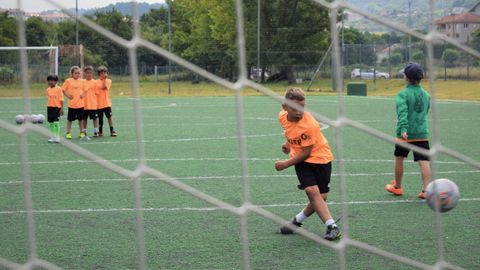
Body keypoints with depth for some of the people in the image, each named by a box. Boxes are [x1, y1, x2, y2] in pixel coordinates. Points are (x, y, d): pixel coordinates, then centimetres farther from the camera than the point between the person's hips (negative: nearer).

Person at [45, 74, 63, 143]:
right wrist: (48, 107, 17)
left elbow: (61, 99, -8)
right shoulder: (48, 89, 10)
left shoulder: (58, 89, -7)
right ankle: (53, 137, 16)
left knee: (56, 122, -11)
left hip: (57, 107, -6)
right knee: (51, 122, 8)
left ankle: (57, 137, -4)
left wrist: (62, 109, -12)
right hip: (50, 107, 6)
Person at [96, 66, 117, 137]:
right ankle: (100, 131, 19)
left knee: (109, 116, -5)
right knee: (100, 118, 9)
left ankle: (112, 131, -1)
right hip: (99, 103, 2)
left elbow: (104, 86, -16)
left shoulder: (108, 81, 2)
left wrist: (104, 79, -11)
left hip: (107, 103, -2)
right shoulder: (96, 82, 5)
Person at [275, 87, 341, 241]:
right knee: (312, 191, -18)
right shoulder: (282, 116, -9)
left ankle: (297, 220, 21)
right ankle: (331, 226, -19)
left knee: (321, 197, -3)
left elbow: (306, 153, -21)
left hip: (320, 159, -4)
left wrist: (285, 164, -15)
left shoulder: (309, 125, -28)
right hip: (302, 161, 4)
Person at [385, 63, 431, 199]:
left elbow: (403, 112, -23)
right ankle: (426, 190, -10)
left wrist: (403, 129, -32)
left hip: (406, 133, -3)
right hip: (422, 133, 3)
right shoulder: (426, 95, 8)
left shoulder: (403, 94, -9)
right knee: (424, 161, -2)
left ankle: (397, 187, 28)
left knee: (399, 158, 16)